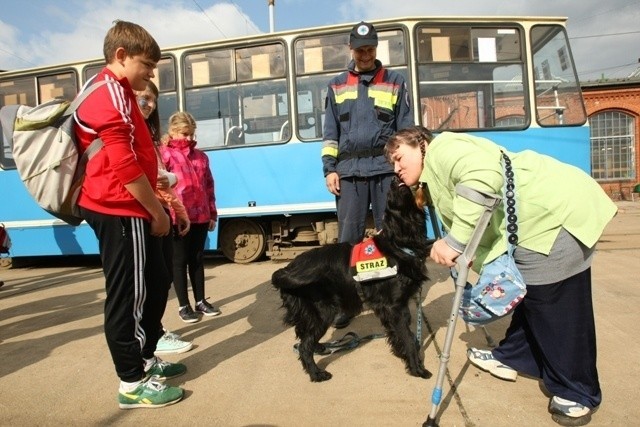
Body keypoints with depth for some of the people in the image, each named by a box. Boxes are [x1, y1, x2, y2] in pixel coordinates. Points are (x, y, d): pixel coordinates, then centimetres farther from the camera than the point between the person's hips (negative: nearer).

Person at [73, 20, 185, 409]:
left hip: (127, 210, 11)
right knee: (129, 294, -2)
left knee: (157, 282, 17)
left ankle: (145, 359, 31)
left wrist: (155, 205, 14)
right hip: (120, 211, -11)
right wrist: (158, 212, -11)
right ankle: (132, 384, 12)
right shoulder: (110, 94, -13)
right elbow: (124, 166, -20)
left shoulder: (115, 93, 20)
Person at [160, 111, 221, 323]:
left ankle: (200, 301, 25)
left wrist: (212, 214, 13)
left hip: (200, 217, 5)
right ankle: (184, 306, 15)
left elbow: (209, 186, 15)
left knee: (198, 259, 14)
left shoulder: (200, 156, 14)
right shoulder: (164, 154, -3)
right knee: (180, 261, 5)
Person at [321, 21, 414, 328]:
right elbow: (330, 132, 13)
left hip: (386, 168, -1)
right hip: (349, 170, 2)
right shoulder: (337, 86, 15)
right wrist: (329, 168, 3)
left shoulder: (395, 83, 10)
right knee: (349, 237, 1)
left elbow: (406, 130, 8)